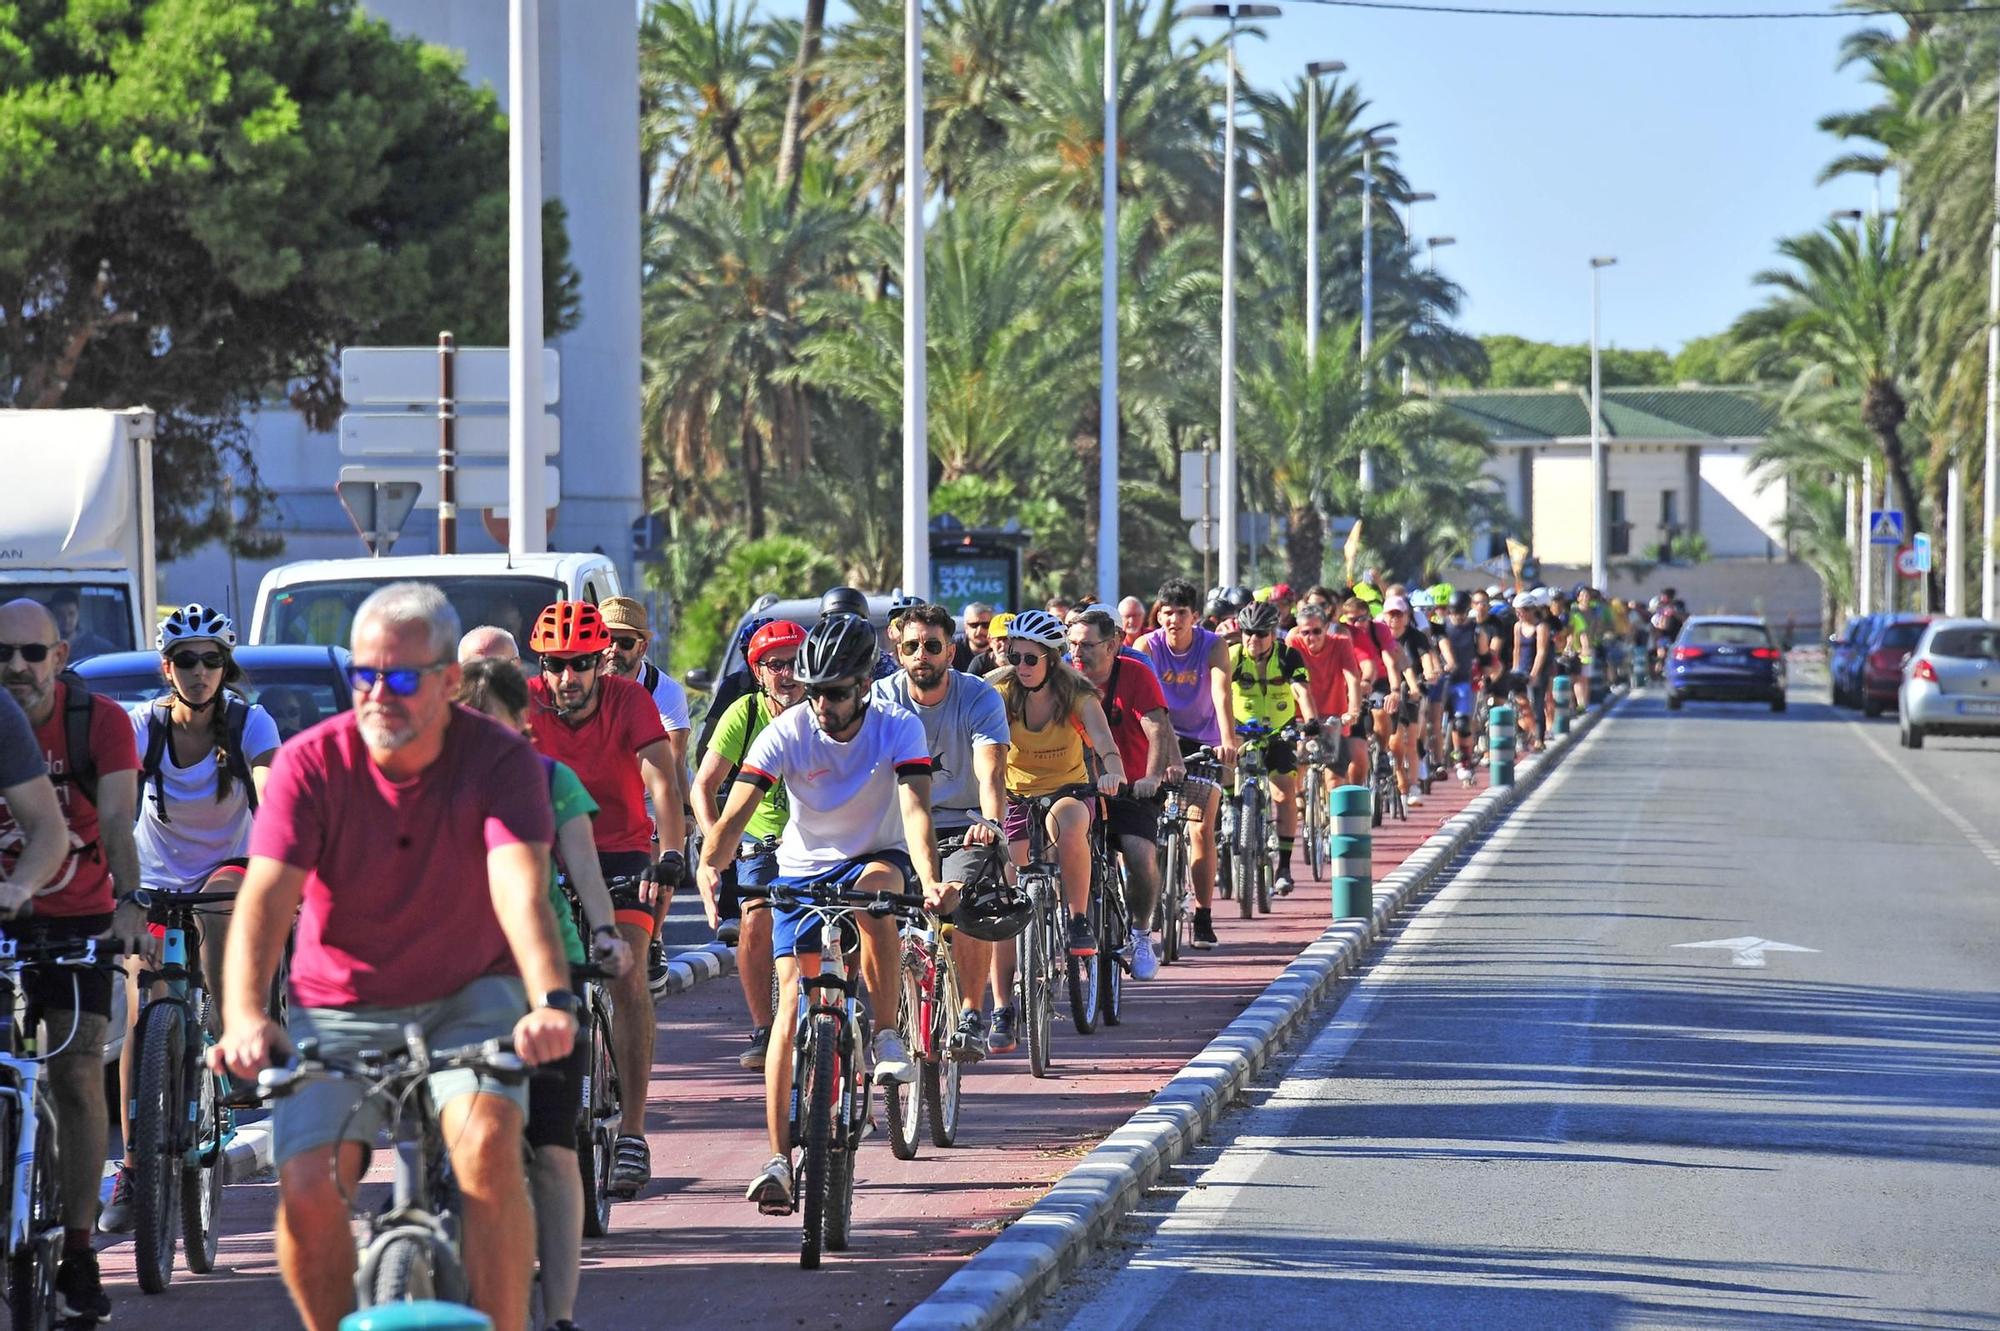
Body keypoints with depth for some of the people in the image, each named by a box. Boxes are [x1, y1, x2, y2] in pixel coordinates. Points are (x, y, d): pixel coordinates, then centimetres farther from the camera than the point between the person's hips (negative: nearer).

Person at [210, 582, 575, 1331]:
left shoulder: (500, 760, -13)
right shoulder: (312, 763, -12)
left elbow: (521, 884, -29)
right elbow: (265, 895, -23)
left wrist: (550, 1001, -48)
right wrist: (244, 1018, -41)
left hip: (468, 996, -1)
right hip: (340, 1009, 1)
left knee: (487, 1143, -29)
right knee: (307, 1187, -18)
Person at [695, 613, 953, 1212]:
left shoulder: (898, 729, -19)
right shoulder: (787, 732, -18)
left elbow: (915, 809, -32)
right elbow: (736, 810, -27)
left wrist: (930, 882, -50)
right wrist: (709, 865, -47)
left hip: (876, 858, -1)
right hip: (803, 870, 1)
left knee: (876, 892, -38)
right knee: (792, 1006, -12)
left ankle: (887, 1036, -21)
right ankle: (779, 1158, -12)